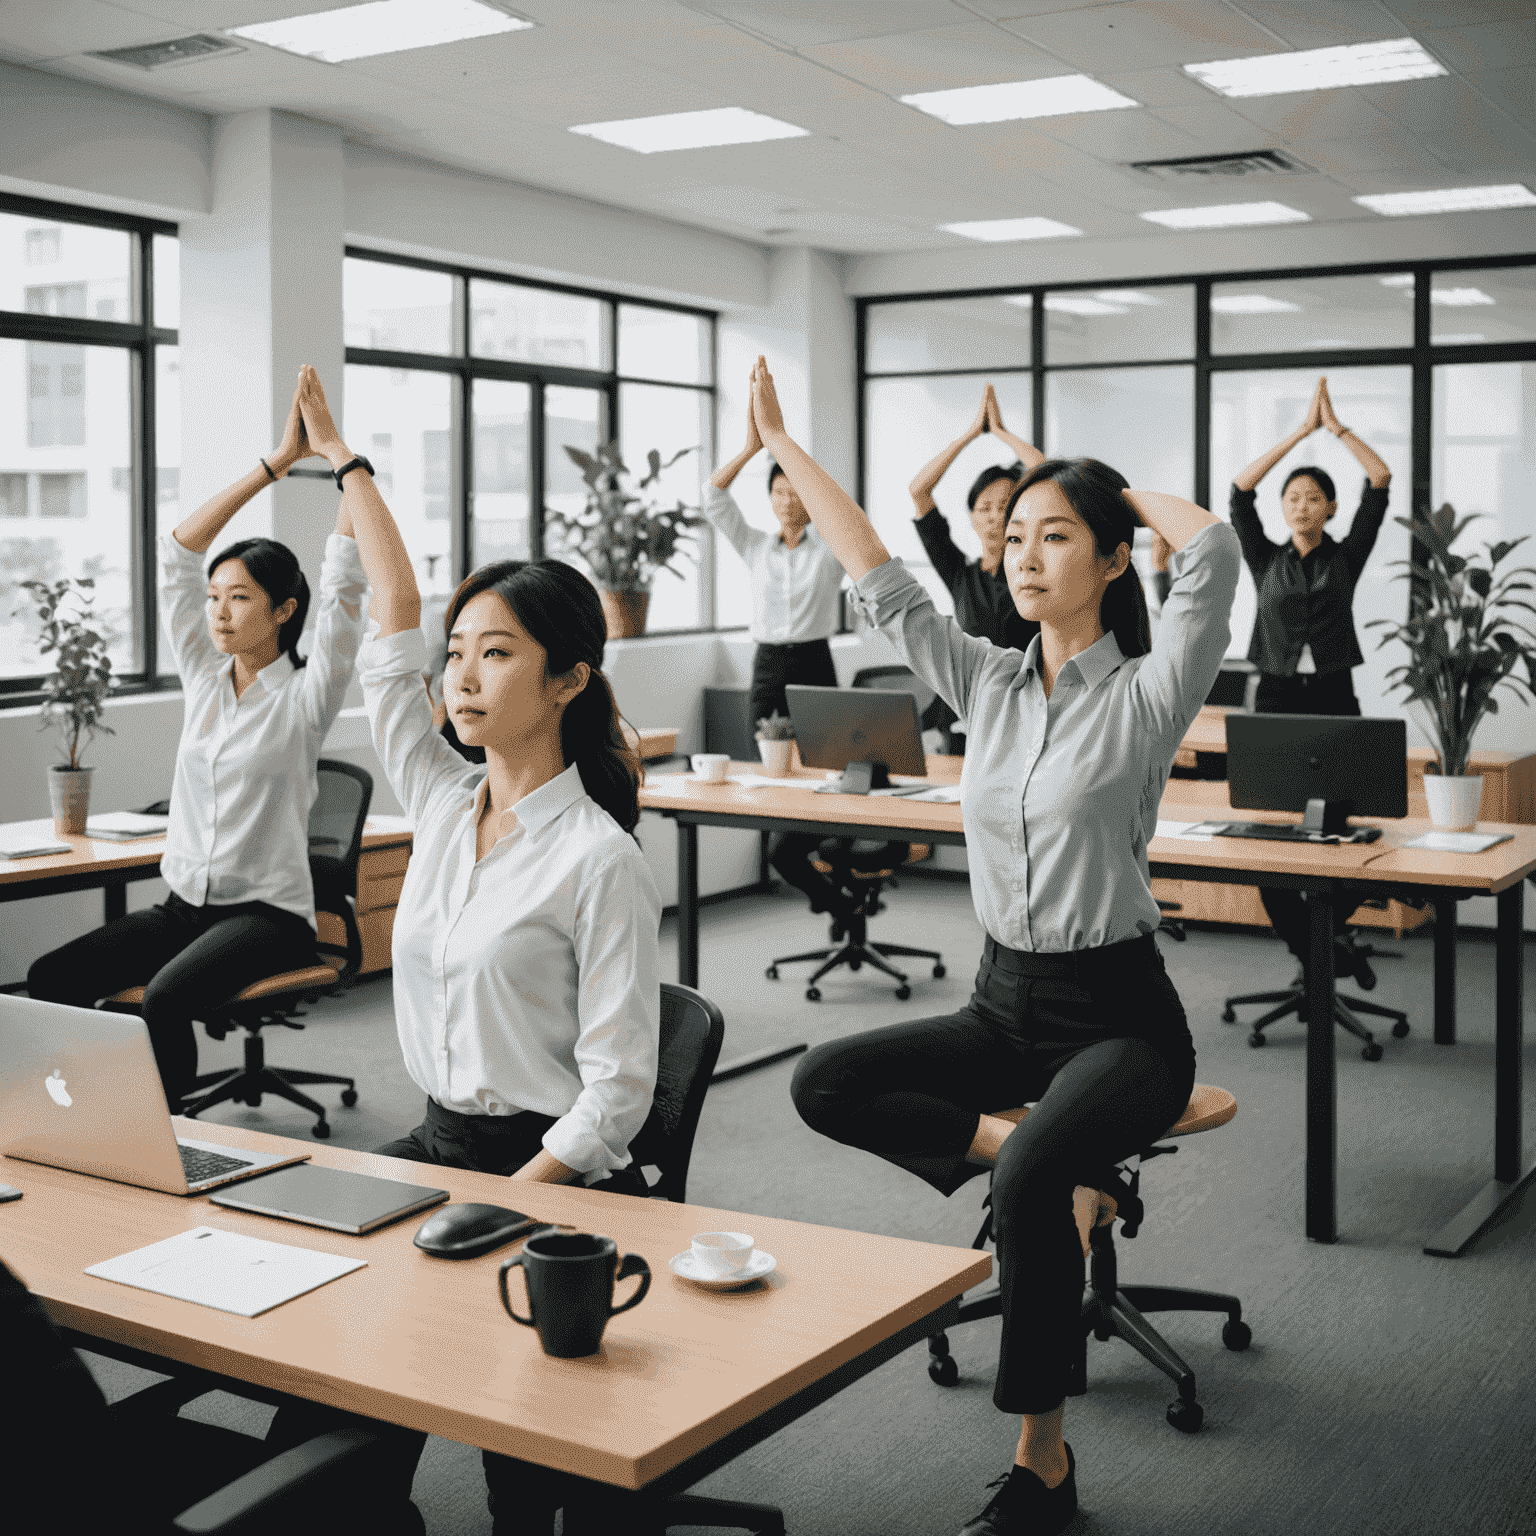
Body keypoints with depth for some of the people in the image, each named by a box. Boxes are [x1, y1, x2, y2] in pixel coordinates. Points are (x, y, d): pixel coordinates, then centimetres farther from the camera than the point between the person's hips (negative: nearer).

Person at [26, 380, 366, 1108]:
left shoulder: (304, 695, -4)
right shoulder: (204, 679, 11)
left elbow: (343, 583, -14)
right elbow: (177, 552, 7)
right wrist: (276, 461, 4)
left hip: (267, 915, -6)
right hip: (184, 905, 6)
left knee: (165, 997, -33)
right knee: (50, 977, -17)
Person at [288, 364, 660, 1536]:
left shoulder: (600, 860, -13)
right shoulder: (443, 806, 5)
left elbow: (616, 1093, -15)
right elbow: (395, 634, 9)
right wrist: (343, 461, 15)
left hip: (555, 1177, -6)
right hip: (437, 1143, 6)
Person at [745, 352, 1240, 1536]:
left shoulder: (1146, 695, -10)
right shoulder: (988, 686, 6)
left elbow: (1213, 552, -26)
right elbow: (881, 583, 7)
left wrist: (1123, 493, -7)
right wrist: (784, 447, 8)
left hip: (1119, 1015, -6)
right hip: (1006, 1001, 6)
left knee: (1029, 1187, -31)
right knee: (825, 1084, -13)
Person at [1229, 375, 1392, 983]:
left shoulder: (1346, 557, 6)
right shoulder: (1266, 561, 8)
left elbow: (1381, 482, -3)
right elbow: (1239, 490, -3)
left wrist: (1336, 425, -3)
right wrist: (1300, 430, -5)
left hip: (1334, 700, -1)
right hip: (1276, 701, 1)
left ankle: (1322, 930, 20)